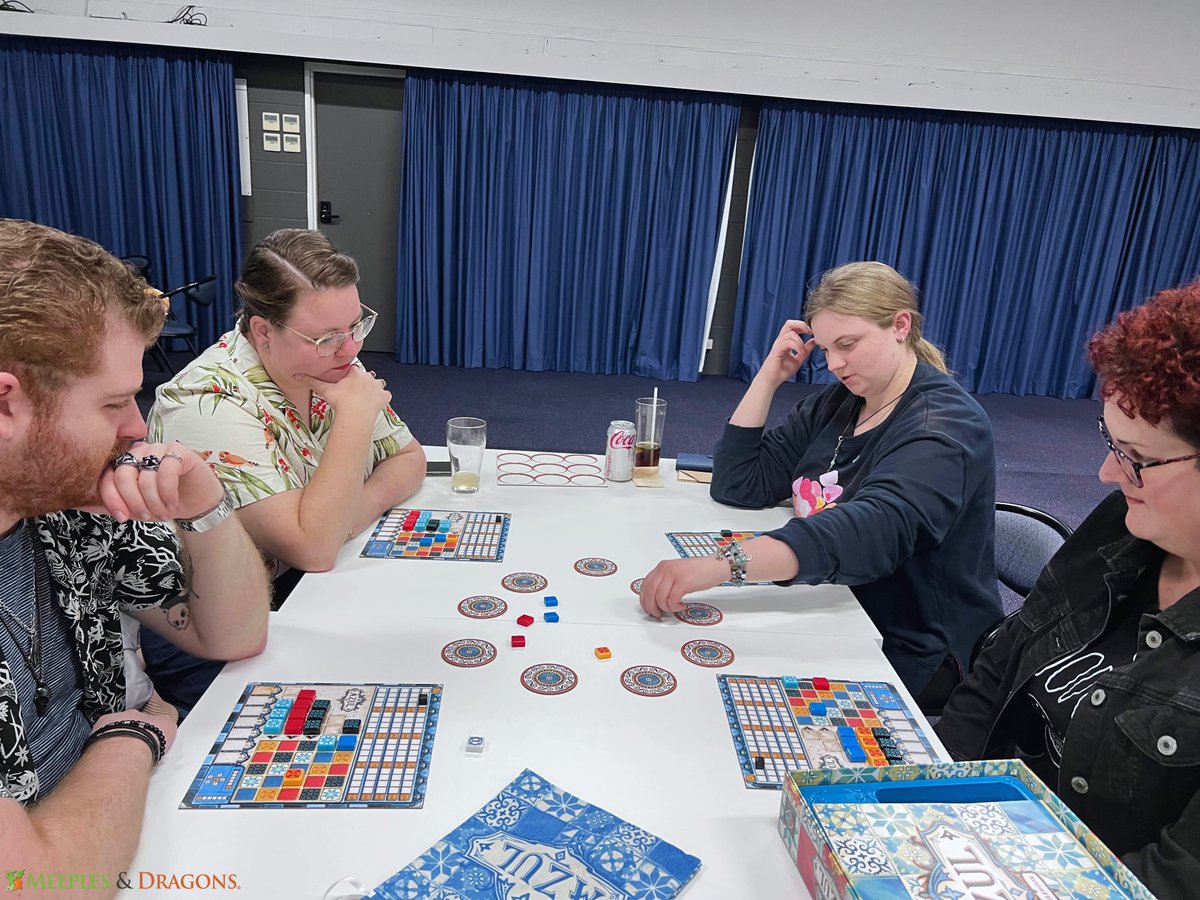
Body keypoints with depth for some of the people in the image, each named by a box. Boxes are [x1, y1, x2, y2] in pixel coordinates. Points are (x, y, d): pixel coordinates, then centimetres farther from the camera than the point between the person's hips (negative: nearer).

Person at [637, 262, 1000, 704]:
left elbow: (873, 530, -38)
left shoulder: (945, 425, -18)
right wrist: (769, 376, -5)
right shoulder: (837, 402, 5)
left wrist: (721, 564, -51)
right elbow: (738, 486, 4)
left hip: (910, 655, -6)